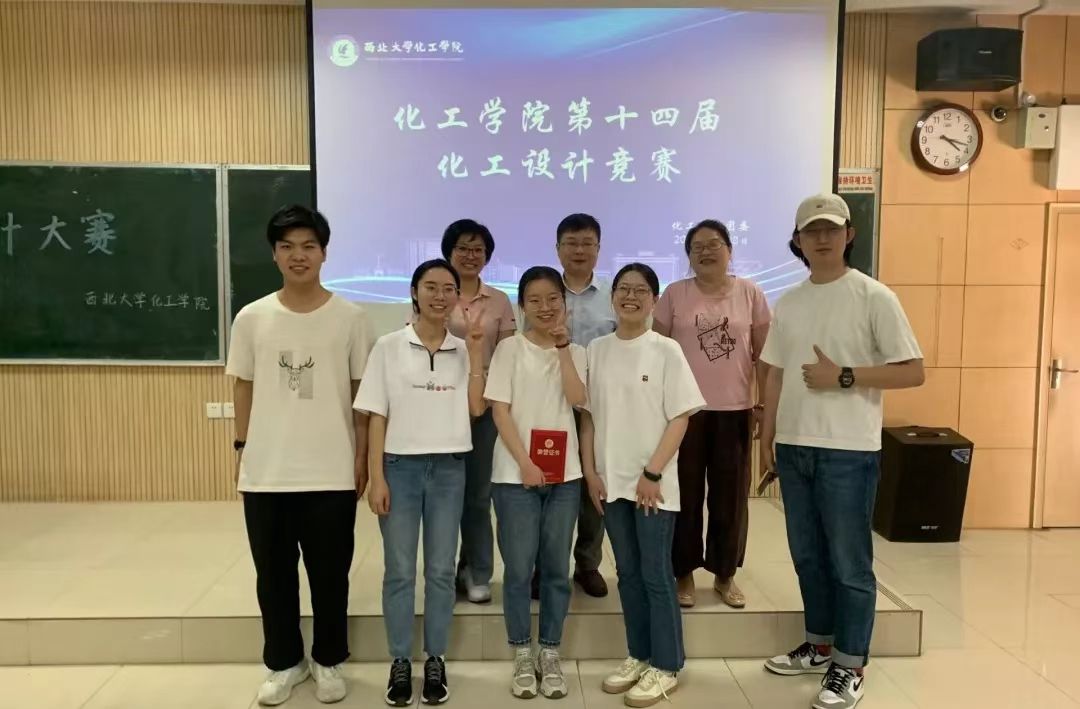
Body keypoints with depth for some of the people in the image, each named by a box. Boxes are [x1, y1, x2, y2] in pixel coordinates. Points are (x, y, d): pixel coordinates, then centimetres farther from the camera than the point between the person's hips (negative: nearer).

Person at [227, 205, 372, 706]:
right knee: (274, 575, 14)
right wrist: (241, 449, 7)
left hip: (332, 474, -1)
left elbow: (362, 392, 1)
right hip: (265, 473, 2)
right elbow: (244, 388, 9)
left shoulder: (350, 317, -3)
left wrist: (362, 457, -1)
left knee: (329, 575, 11)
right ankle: (284, 662, 33)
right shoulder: (251, 318, 1)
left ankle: (328, 661, 31)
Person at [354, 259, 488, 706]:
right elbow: (376, 417, -2)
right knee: (399, 570, 6)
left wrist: (475, 352, -9)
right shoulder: (389, 347, -2)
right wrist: (376, 477, -6)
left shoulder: (464, 350, 5)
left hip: (449, 468, 2)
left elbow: (476, 408, -6)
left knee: (441, 570, 9)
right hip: (400, 465, -2)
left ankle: (436, 661, 23)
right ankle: (400, 663, 20)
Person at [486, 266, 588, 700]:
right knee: (518, 569, 2)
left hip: (564, 474, 3)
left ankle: (550, 656, 22)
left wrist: (563, 347, -10)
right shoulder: (510, 348, -1)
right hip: (516, 474, -3)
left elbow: (578, 399, -8)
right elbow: (500, 410, -6)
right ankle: (522, 657, 17)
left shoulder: (574, 352, 9)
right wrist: (524, 463, -13)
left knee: (556, 569, 9)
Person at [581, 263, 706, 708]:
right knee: (627, 572, 14)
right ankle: (638, 656, 28)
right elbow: (587, 415, 7)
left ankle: (666, 667, 17)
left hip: (653, 482, -4)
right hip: (611, 481, 4)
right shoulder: (597, 350, 4)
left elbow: (680, 418, -7)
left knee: (656, 574, 3)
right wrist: (590, 471, 2)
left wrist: (652, 473, -12)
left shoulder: (666, 351, -6)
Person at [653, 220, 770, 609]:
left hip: (735, 410, 1)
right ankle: (684, 573, 22)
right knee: (686, 495, 6)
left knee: (730, 496, 8)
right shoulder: (674, 294, 0)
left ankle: (725, 574, 25)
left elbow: (764, 354, 6)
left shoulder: (750, 293, 3)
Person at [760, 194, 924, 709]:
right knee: (808, 556, 16)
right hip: (794, 448, 6)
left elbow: (912, 372, -9)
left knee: (849, 562, 3)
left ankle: (849, 666, 18)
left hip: (848, 451, -5)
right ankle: (819, 646, 32)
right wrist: (767, 439, 10)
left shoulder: (873, 297, -7)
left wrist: (844, 377, -17)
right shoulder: (788, 303, 9)